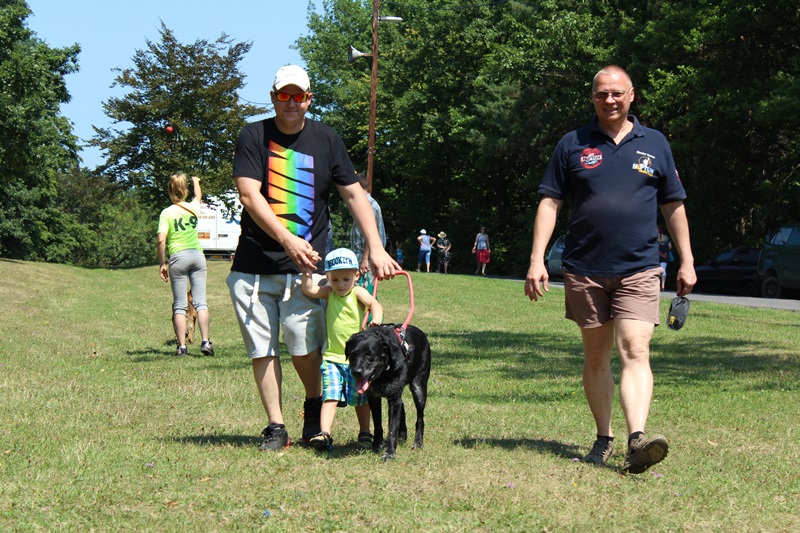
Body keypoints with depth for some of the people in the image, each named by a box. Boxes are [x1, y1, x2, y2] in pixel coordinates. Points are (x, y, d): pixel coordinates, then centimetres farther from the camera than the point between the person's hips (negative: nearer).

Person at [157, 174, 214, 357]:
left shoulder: (167, 213, -2)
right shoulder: (193, 208, 8)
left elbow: (161, 240, -10)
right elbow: (198, 195, 33)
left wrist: (162, 263, -1)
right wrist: (196, 182, 53)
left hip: (178, 257, -2)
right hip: (197, 255, 2)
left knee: (179, 305, 1)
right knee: (200, 302, 1)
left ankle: (182, 346, -3)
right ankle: (205, 341, -9)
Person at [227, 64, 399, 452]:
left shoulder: (326, 139, 7)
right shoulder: (254, 137, 1)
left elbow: (354, 195, 10)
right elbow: (249, 195, -10)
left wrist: (376, 249, -1)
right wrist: (287, 241, -21)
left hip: (305, 264, 0)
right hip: (254, 265, 0)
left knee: (304, 345, -11)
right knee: (262, 348, -1)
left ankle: (315, 406, 16)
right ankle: (275, 427, 8)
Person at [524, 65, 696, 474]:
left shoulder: (655, 144, 9)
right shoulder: (573, 145, 6)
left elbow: (673, 206, 14)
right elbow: (550, 203, 5)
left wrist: (686, 262, 11)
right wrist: (537, 260, -4)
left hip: (638, 270, -1)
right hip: (584, 270, 1)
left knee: (635, 351, -15)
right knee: (595, 357, 9)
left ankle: (638, 439, -27)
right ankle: (604, 438, 21)